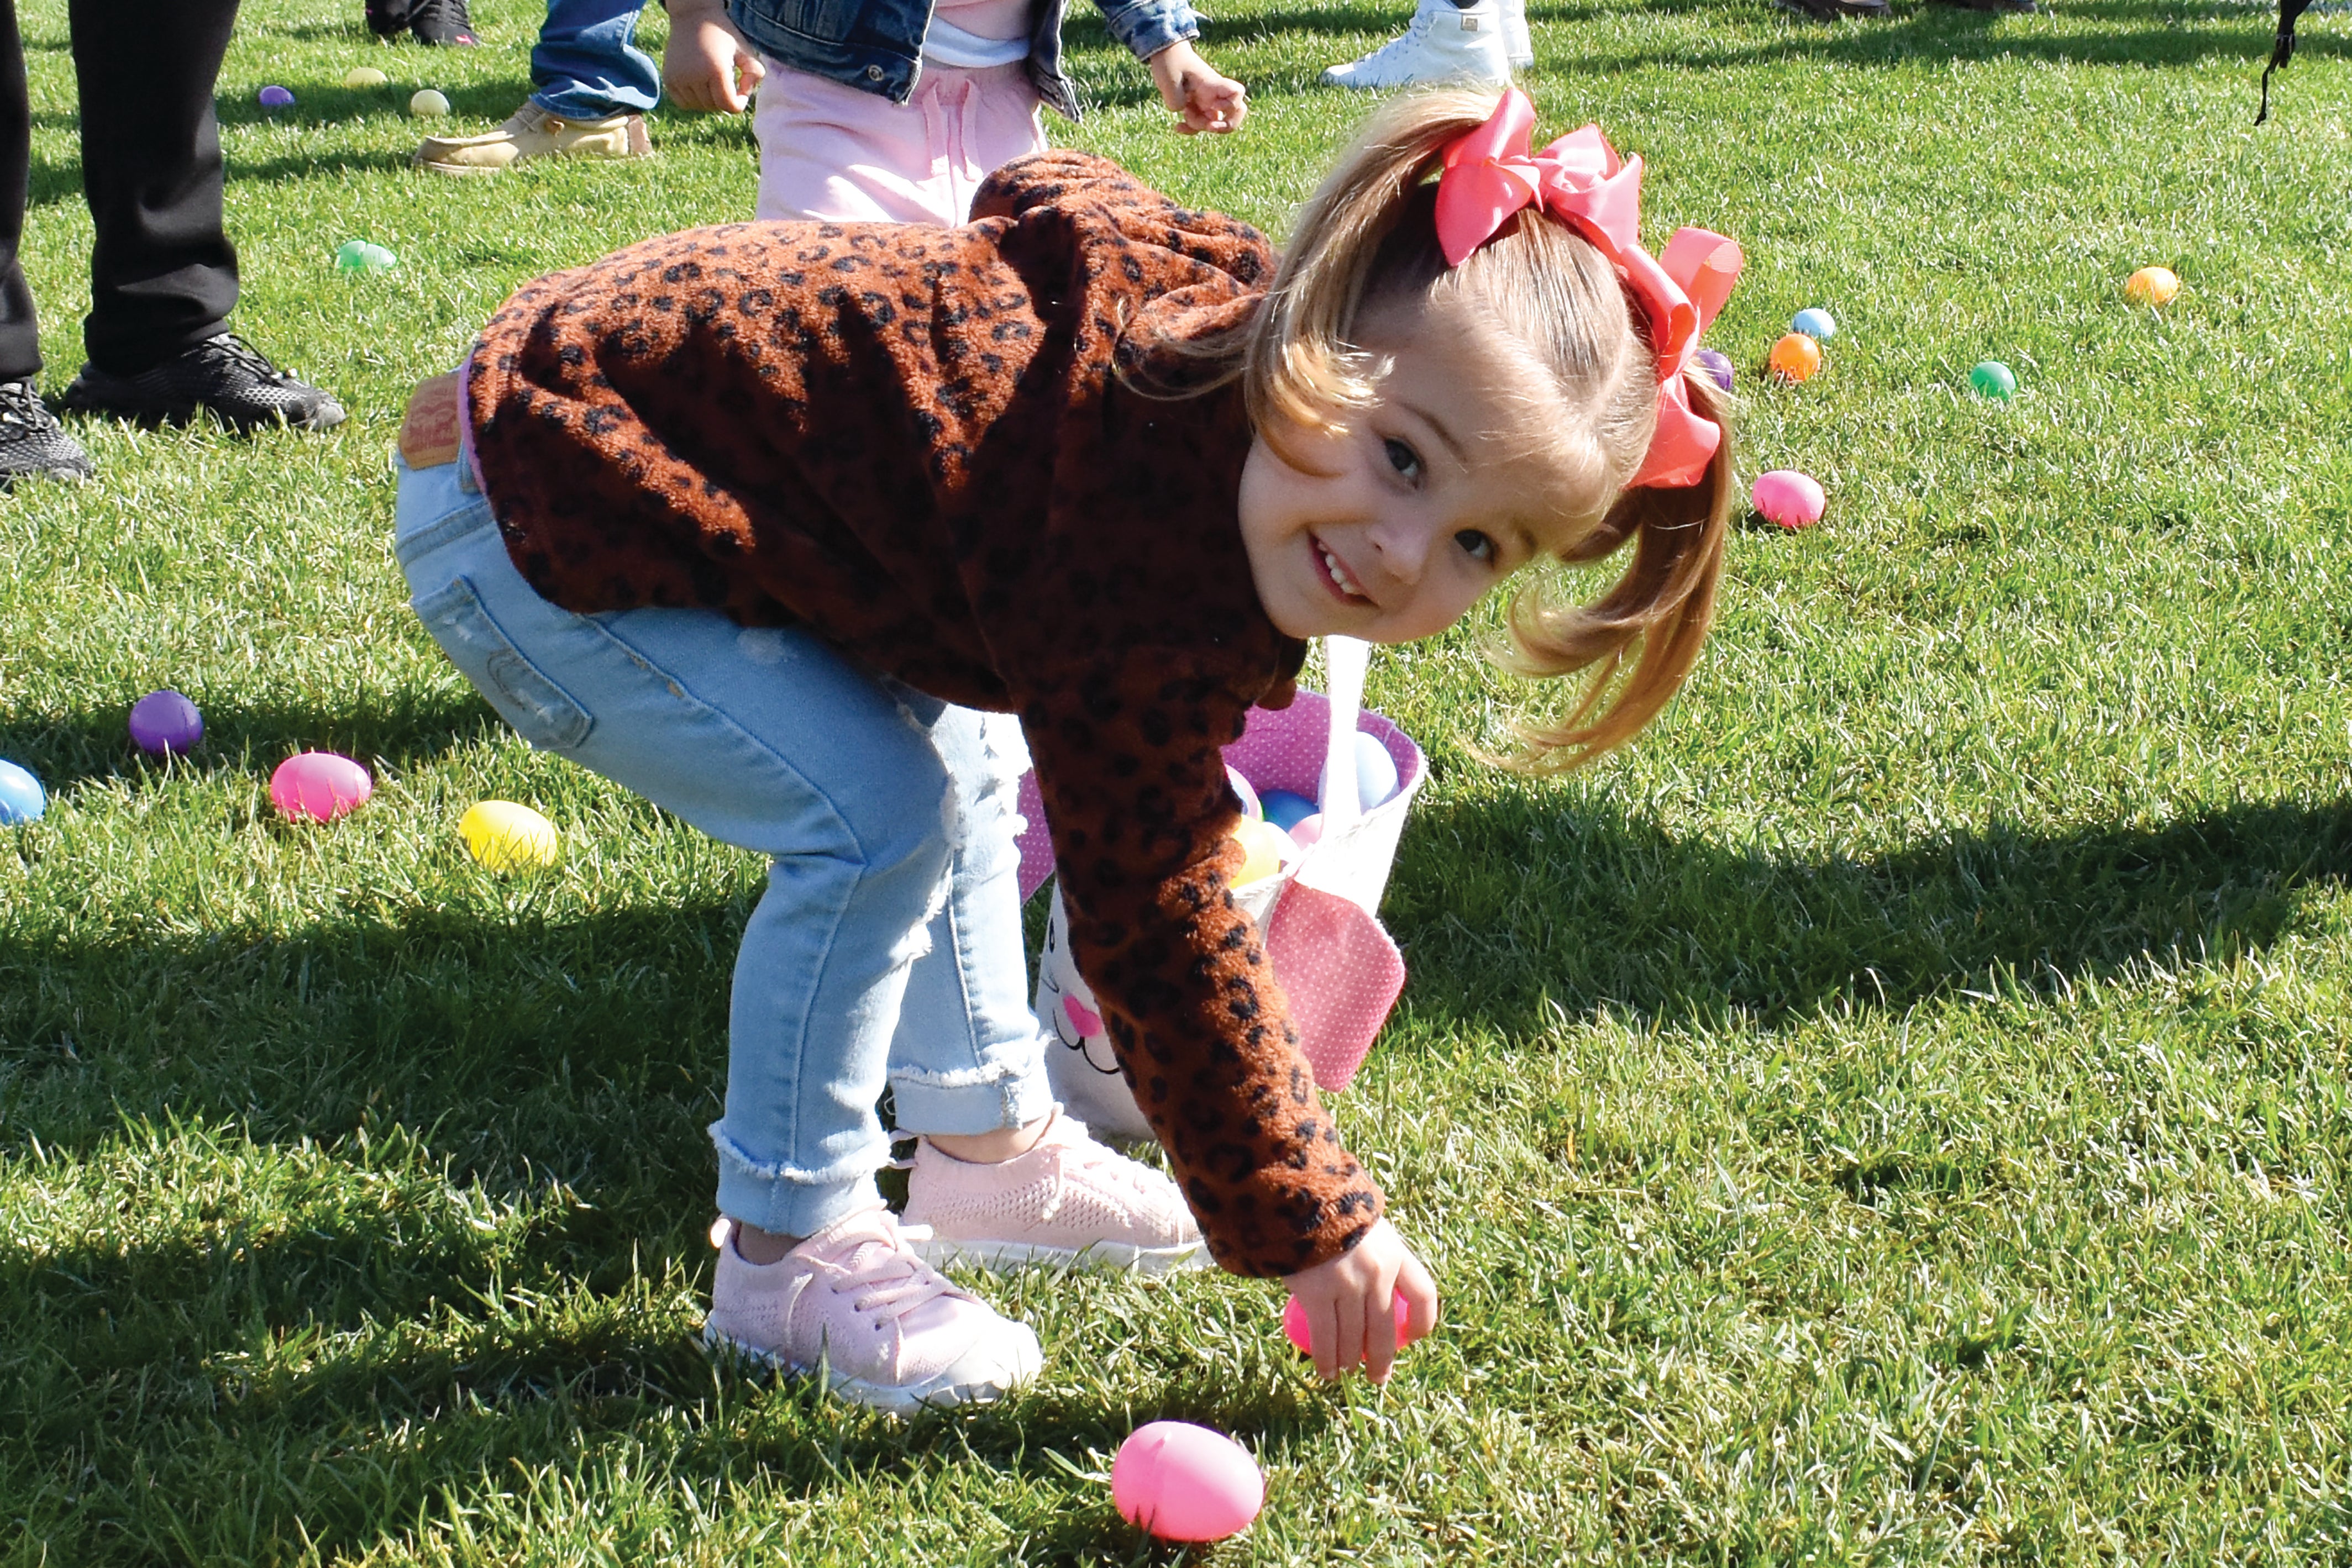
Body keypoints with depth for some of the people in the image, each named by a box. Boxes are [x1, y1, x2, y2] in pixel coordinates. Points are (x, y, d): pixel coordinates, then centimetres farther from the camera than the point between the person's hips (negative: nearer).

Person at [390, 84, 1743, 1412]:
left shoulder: (1209, 281, -8)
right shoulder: (1152, 587, -32)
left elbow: (1035, 196, 13)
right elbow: (1159, 924, -22)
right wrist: (1311, 1224, -12)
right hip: (532, 535, -10)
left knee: (954, 765, 16)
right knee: (879, 819, -19)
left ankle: (987, 1154, 30)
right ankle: (787, 1252, -2)